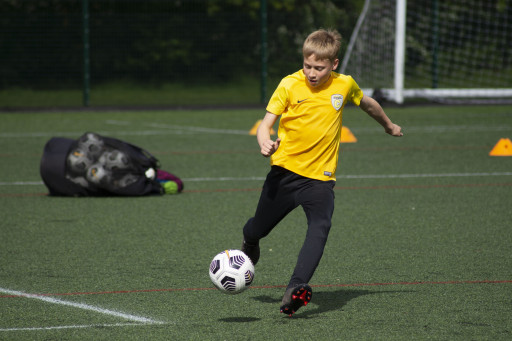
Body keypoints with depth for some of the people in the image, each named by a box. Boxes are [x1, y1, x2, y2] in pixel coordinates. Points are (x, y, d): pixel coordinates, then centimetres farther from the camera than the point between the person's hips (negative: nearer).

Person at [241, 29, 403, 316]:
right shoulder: (289, 85, -7)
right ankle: (250, 245, 52)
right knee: (258, 229, 14)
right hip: (285, 170, 0)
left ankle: (296, 288, -39)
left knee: (320, 226, -26)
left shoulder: (344, 85, 0)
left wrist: (389, 125, 38)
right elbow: (267, 123, -8)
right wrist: (265, 142, -31)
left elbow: (367, 103, 21)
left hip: (321, 176, 0)